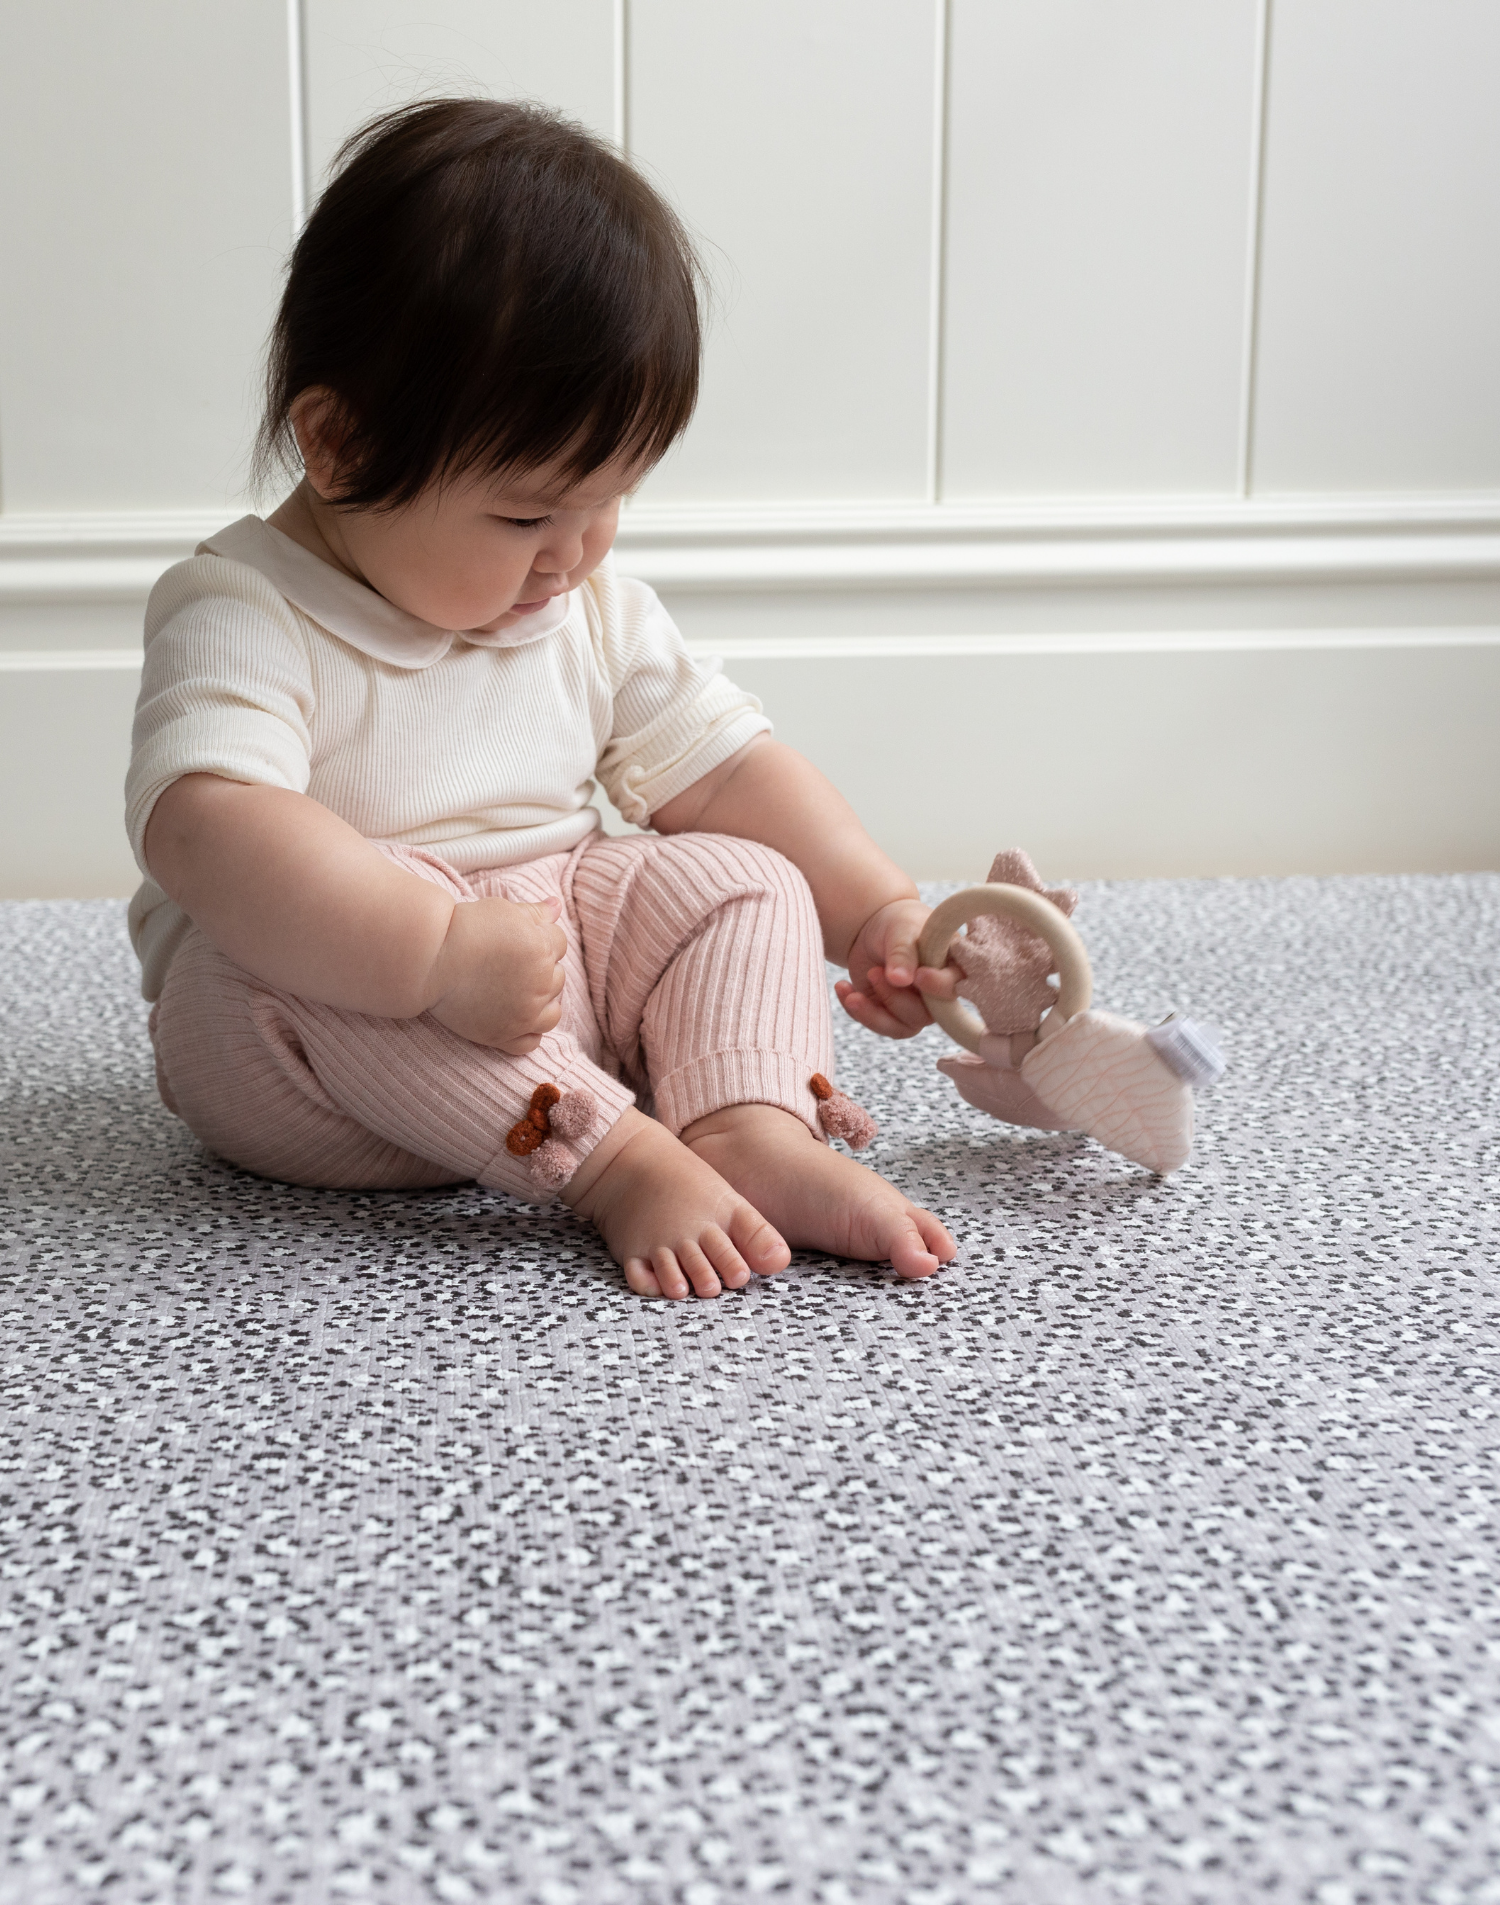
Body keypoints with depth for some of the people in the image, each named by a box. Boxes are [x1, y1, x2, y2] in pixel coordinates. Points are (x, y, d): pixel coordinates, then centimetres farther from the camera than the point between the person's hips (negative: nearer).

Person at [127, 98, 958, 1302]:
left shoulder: (594, 612, 5)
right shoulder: (242, 617, -17)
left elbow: (721, 766, 8)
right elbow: (207, 828, -34)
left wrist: (880, 913, -4)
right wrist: (442, 948, -44)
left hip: (559, 961, 6)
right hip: (310, 1023, -5)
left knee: (742, 878, -10)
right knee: (315, 939, -35)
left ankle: (757, 1132, -33)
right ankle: (620, 1159, -35)